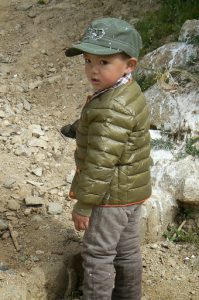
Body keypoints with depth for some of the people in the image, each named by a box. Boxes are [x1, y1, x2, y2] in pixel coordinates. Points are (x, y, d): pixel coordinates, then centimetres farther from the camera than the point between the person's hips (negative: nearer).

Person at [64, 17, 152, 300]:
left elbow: (100, 162, -27)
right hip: (131, 191, 10)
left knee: (98, 252, 5)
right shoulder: (128, 94, 4)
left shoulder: (111, 110, -29)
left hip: (113, 194, -10)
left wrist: (83, 204, -17)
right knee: (127, 249, 22)